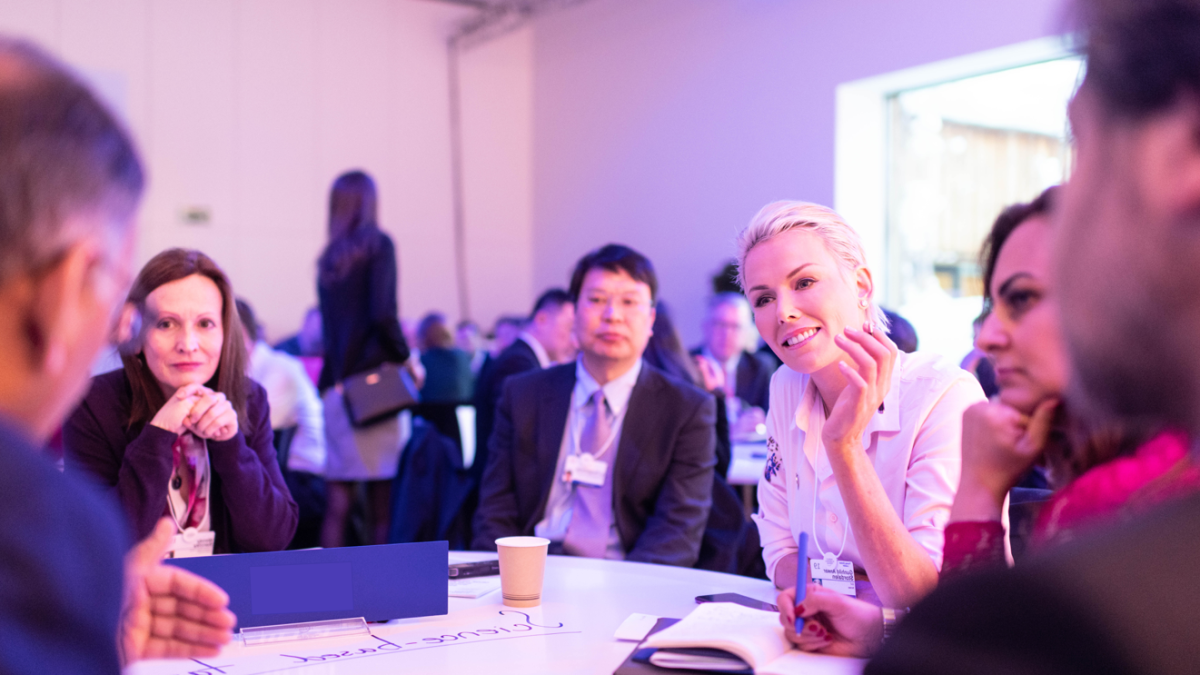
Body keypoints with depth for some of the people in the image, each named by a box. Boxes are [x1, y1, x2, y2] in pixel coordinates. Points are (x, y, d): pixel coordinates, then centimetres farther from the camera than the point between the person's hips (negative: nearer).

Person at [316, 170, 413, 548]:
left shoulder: (329, 257, 13)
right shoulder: (377, 244, -3)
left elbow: (329, 324, 14)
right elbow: (383, 312, -13)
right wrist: (405, 357, -1)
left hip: (335, 385, 5)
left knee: (337, 502, 5)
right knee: (383, 505, -3)